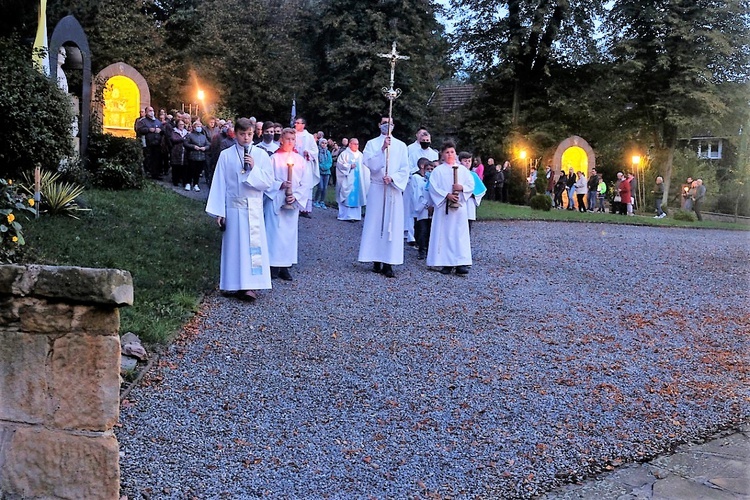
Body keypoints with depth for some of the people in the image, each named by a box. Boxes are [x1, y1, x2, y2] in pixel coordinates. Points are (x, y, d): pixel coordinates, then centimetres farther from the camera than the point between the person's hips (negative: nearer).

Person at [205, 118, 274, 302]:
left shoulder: (261, 155, 2)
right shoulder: (226, 155, 1)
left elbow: (269, 181, -1)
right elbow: (219, 184, 1)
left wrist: (254, 168, -16)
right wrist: (218, 212, -3)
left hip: (254, 208, 1)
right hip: (234, 207, 0)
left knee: (254, 245, -2)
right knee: (235, 245, 2)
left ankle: (250, 284, 0)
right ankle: (237, 284, 8)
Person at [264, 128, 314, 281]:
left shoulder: (301, 160, 7)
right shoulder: (274, 158, 0)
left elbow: (307, 183, 5)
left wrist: (296, 196, -8)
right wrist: (280, 185, -17)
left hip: (293, 203, 3)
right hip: (275, 201, -3)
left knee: (290, 232, 4)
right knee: (275, 231, -5)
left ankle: (285, 266, 9)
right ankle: (274, 265, 2)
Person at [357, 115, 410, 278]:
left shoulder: (401, 146, 9)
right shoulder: (372, 144, 7)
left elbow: (405, 169, 4)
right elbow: (369, 163, -8)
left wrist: (392, 178, -13)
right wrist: (382, 149, -18)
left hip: (394, 189, 1)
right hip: (376, 188, -1)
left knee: (392, 225, -4)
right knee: (375, 223, -3)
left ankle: (388, 263, -4)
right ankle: (376, 260, 2)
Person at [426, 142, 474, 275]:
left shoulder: (463, 170, 11)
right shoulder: (438, 171, 5)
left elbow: (471, 185, 9)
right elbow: (433, 188, -4)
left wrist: (462, 188, -11)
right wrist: (447, 195, -16)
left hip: (460, 207, 1)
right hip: (443, 207, -1)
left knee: (460, 235, -3)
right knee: (444, 234, -2)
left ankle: (461, 264, -5)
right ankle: (447, 263, 2)